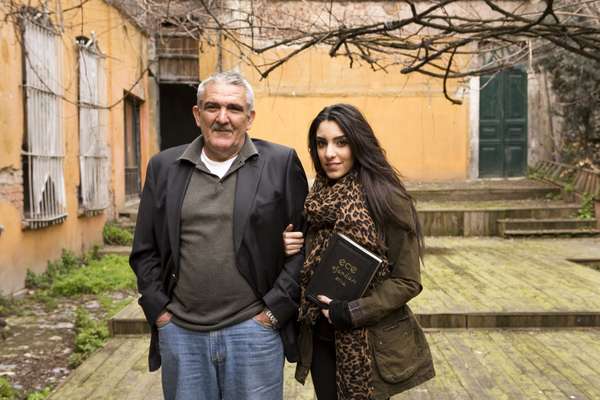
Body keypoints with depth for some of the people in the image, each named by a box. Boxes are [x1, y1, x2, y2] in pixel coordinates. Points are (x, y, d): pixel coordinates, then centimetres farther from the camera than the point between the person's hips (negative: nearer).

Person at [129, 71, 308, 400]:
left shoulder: (281, 163, -1)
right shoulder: (164, 167, 7)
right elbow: (144, 251, 11)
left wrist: (275, 309, -6)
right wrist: (159, 310, 2)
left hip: (254, 329, -2)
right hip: (179, 331, 3)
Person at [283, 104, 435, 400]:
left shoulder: (386, 199, -15)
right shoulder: (316, 199, 3)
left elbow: (407, 281, -13)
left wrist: (354, 312, -21)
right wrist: (291, 250, -7)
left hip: (370, 344, -5)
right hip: (321, 339, 5)